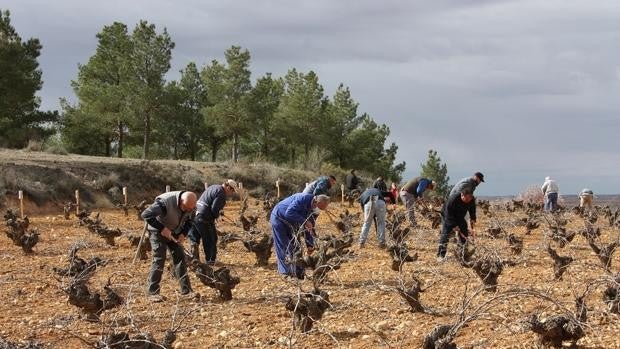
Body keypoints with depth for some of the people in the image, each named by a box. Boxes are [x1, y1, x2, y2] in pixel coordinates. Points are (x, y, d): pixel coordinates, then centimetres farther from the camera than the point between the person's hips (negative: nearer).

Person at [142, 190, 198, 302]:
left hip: (174, 232, 6)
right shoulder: (165, 202, -35)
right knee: (159, 259, -14)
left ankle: (186, 290, 4)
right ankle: (153, 292, -9)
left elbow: (189, 221, 5)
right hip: (158, 231, -6)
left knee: (180, 257, 0)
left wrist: (183, 233, -13)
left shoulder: (190, 206, -13)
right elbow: (146, 214, -37)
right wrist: (162, 228, -37)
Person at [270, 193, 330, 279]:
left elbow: (309, 228, 5)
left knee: (295, 246, 7)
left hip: (289, 223, 9)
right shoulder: (303, 199, -29)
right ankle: (286, 273, -5)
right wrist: (304, 221, -35)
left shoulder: (311, 209, -1)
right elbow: (289, 213, -37)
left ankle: (298, 272, 11)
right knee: (283, 247, -8)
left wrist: (310, 245, -2)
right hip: (279, 218, -9)